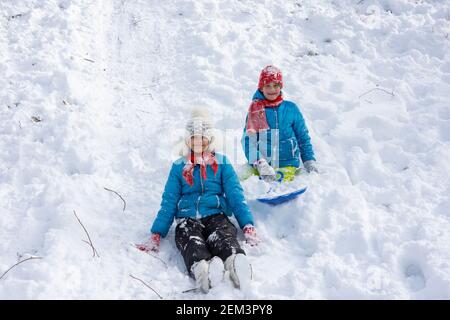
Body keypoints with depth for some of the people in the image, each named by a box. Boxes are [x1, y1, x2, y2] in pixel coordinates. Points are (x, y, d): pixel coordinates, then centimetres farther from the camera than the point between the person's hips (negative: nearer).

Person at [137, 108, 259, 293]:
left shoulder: (222, 163, 18)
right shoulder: (179, 167, 19)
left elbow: (235, 196, 10)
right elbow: (169, 202, 15)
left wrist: (248, 227, -6)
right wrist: (156, 235, 2)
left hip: (216, 216, 0)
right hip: (187, 219, 0)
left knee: (223, 238, -37)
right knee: (192, 244, -36)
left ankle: (236, 262, -70)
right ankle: (203, 269, -70)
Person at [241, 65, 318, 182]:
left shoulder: (291, 108, 9)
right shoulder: (255, 109, 7)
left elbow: (303, 138, 17)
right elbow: (248, 140, -1)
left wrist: (310, 162, 9)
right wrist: (260, 164, -15)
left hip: (288, 165, 0)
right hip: (261, 164, 0)